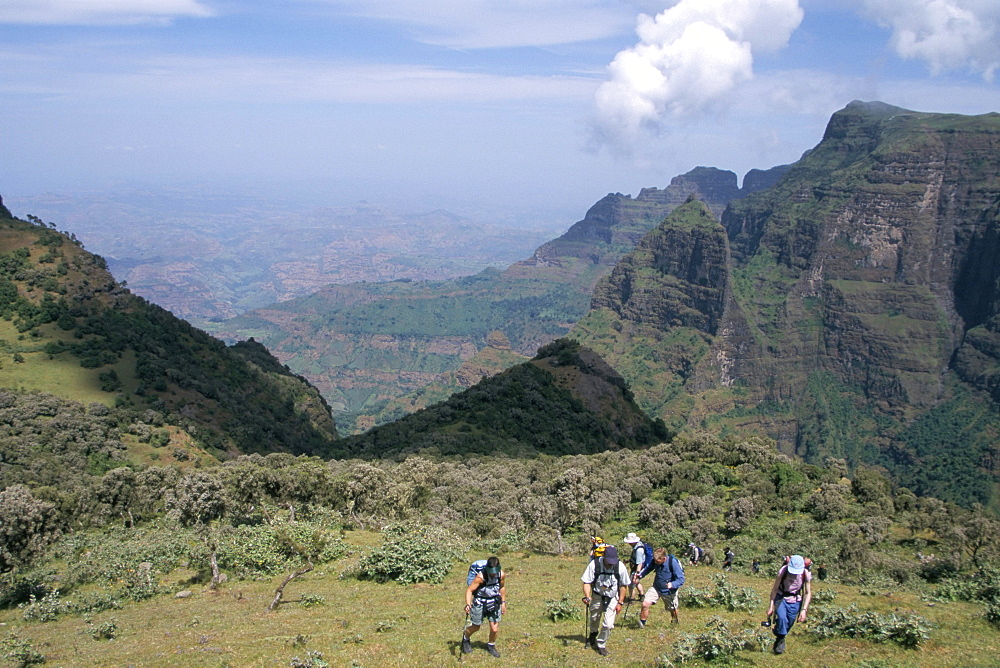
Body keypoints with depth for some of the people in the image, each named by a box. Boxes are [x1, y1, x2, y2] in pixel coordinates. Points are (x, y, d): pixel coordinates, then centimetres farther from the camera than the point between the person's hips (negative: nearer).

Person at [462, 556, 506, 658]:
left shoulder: (502, 575, -12)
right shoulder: (481, 577, -28)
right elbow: (469, 590, -27)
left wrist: (503, 602, 13)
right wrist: (468, 604, -41)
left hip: (494, 603, 3)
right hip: (480, 603, -3)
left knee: (495, 629, 2)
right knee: (476, 627, 13)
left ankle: (491, 646, 33)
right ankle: (466, 638, 47)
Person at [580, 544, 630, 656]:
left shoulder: (620, 566, -20)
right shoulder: (594, 564, -24)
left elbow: (624, 586, -6)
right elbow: (587, 582, -17)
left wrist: (620, 603, -5)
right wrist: (587, 597, -32)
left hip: (612, 598, 0)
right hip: (597, 596, 1)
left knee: (608, 624, -8)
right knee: (593, 620, 20)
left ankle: (601, 645, 16)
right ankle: (592, 636, 51)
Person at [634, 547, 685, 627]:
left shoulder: (673, 563, -29)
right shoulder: (655, 561, -15)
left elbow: (681, 579, -27)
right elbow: (648, 568, 7)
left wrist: (672, 584, -46)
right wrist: (640, 575, -10)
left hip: (669, 591, -2)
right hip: (656, 588, 3)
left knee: (673, 609, 20)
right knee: (645, 604, -18)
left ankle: (675, 621, 55)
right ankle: (642, 623, 3)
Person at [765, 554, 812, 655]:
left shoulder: (806, 574, -18)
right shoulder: (783, 571, -23)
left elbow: (808, 593, -9)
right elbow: (774, 589, -14)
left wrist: (804, 610, -17)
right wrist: (771, 606, -15)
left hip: (795, 601, 2)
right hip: (781, 598, -2)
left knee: (788, 625, 7)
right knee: (782, 618, -26)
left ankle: (778, 642, 31)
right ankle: (781, 640, -5)